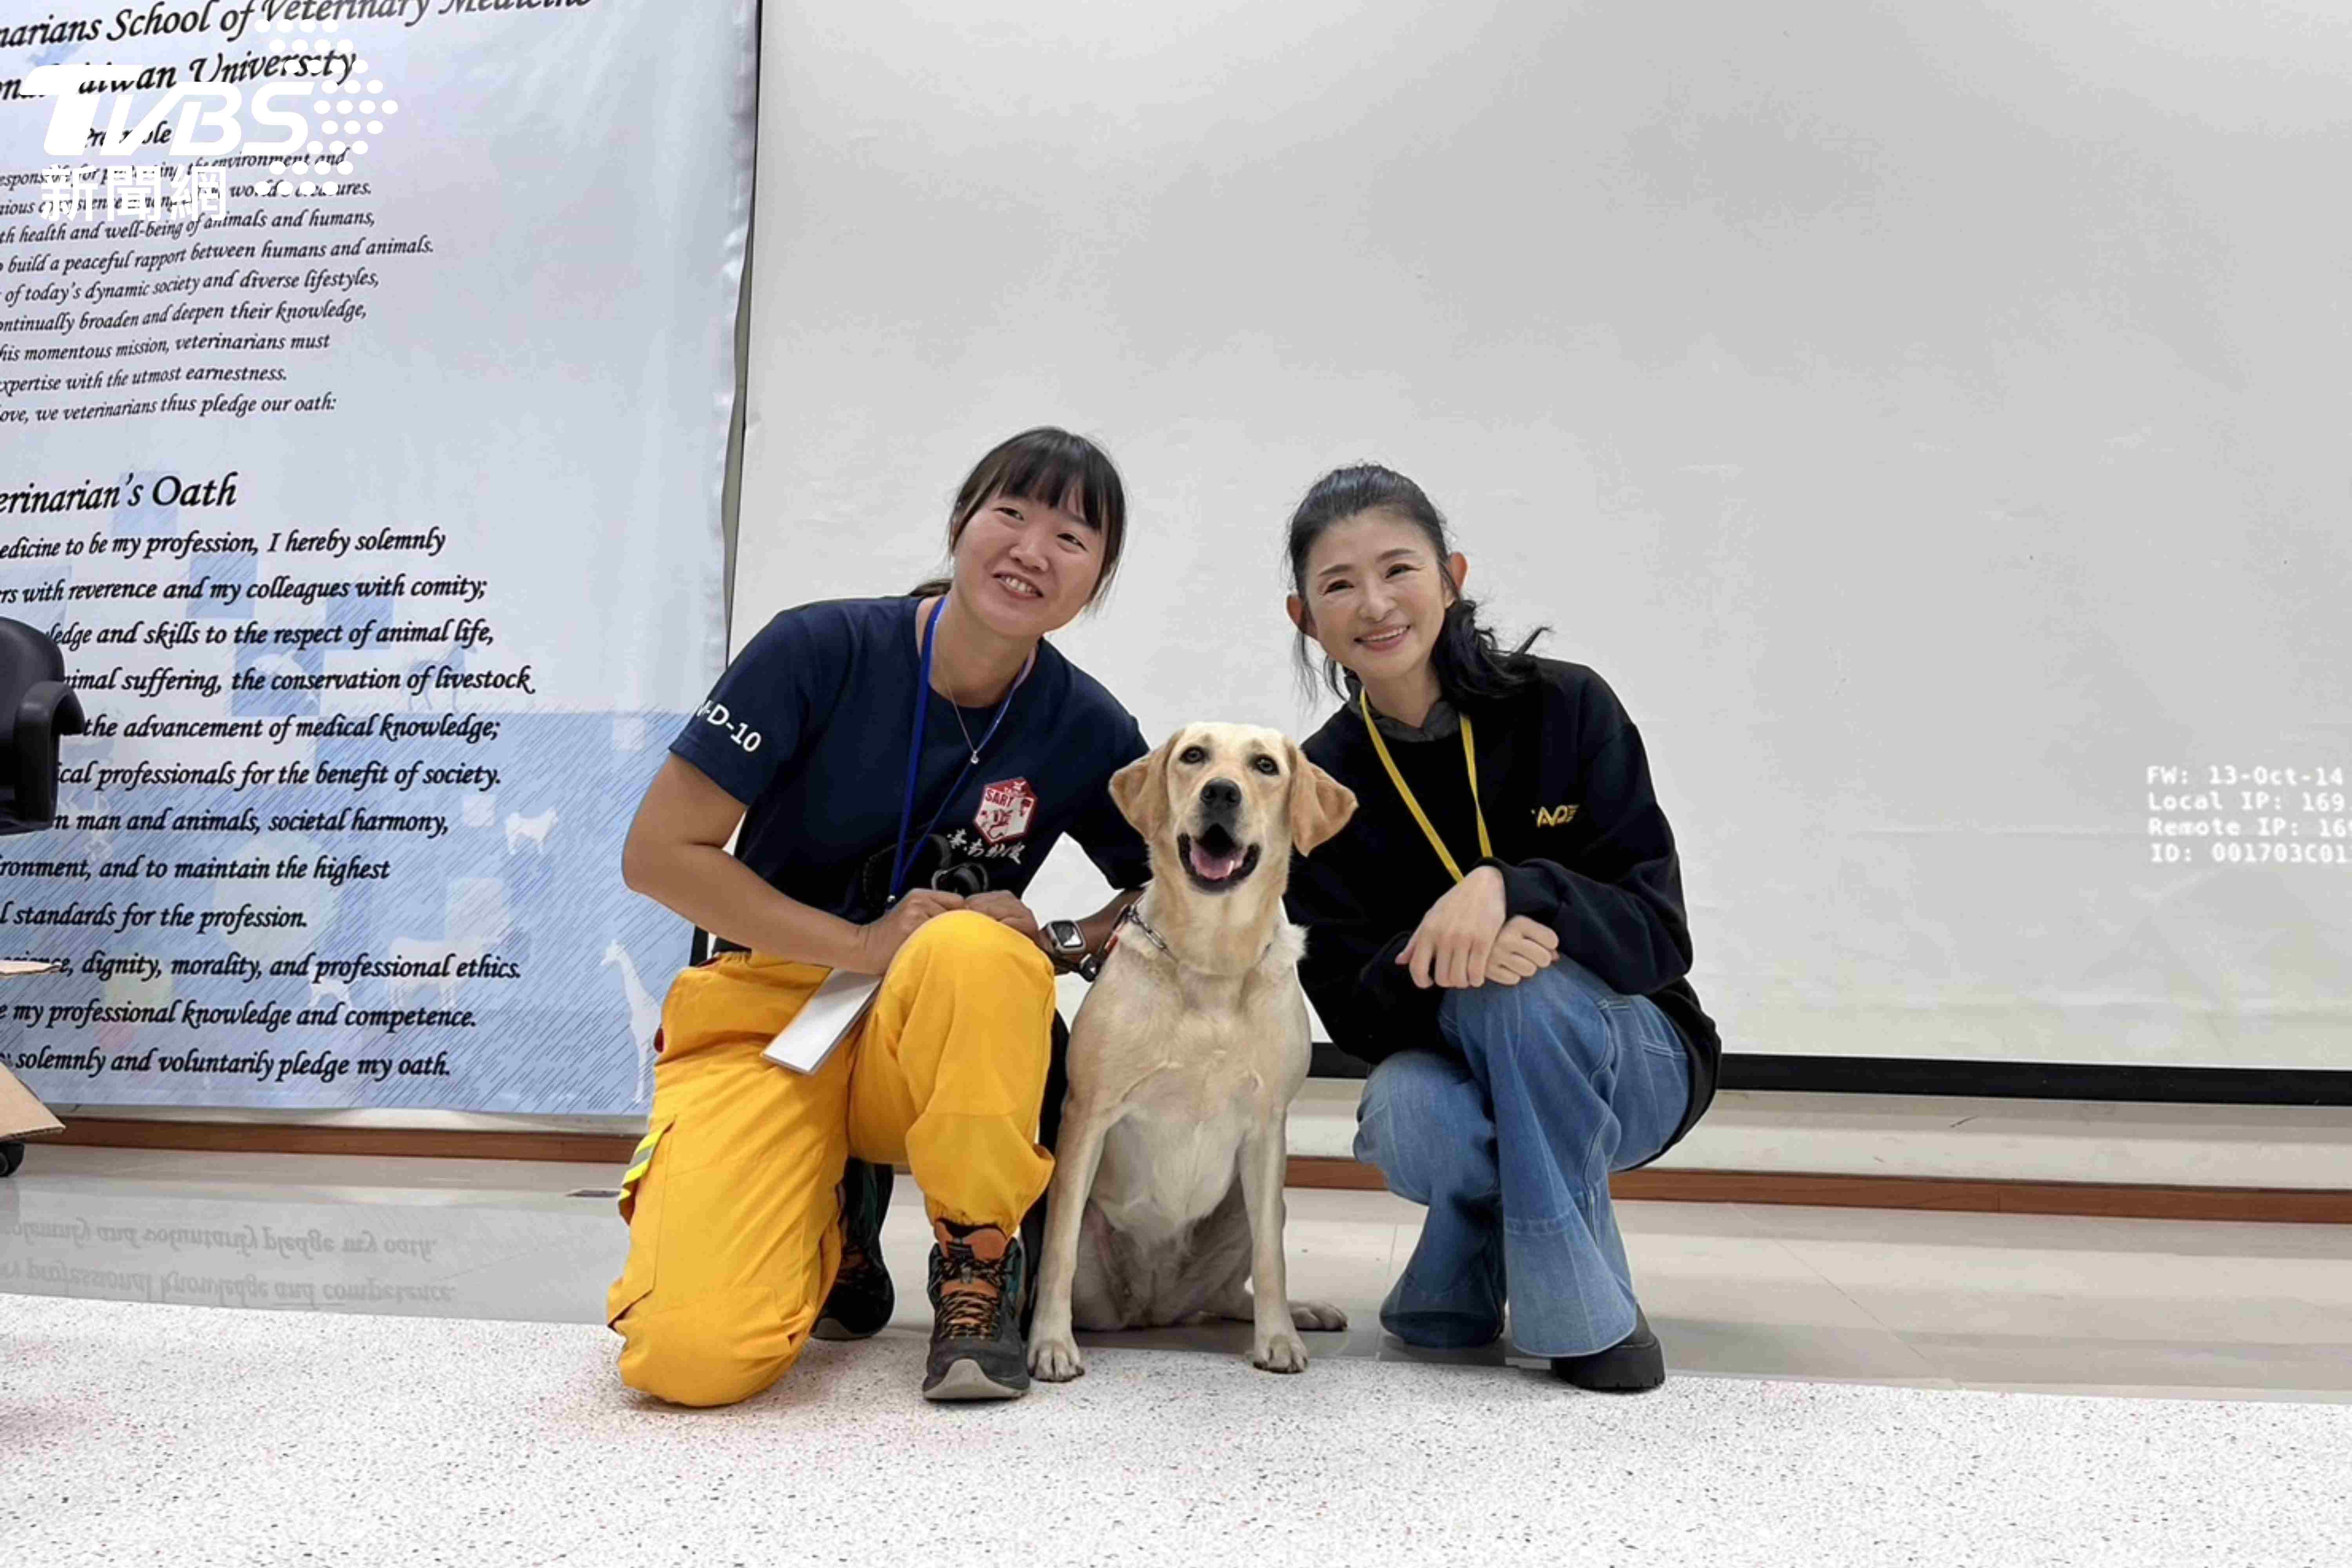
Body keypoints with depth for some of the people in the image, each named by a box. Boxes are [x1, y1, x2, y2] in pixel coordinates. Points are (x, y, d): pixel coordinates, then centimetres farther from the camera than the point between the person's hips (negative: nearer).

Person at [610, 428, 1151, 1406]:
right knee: (692, 1352, -24)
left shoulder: (1087, 730, -5)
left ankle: (977, 1259, -12)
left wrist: (1058, 942, -13)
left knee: (972, 947, -36)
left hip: (935, 1050, 1)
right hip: (764, 1011, -1)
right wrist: (861, 945, -18)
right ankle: (828, 1233, 11)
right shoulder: (822, 649, -11)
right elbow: (659, 853, -10)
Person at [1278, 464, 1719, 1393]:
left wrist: (1506, 886, -36)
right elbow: (1351, 1009, -12)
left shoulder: (1565, 708, -14)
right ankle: (1465, 1275, 4)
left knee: (1525, 985, -34)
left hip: (1628, 1063, -1)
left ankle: (1589, 1310, -15)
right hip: (1457, 1069, 2)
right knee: (1407, 1119, -33)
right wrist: (1433, 962, -34)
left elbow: (1659, 937, -18)